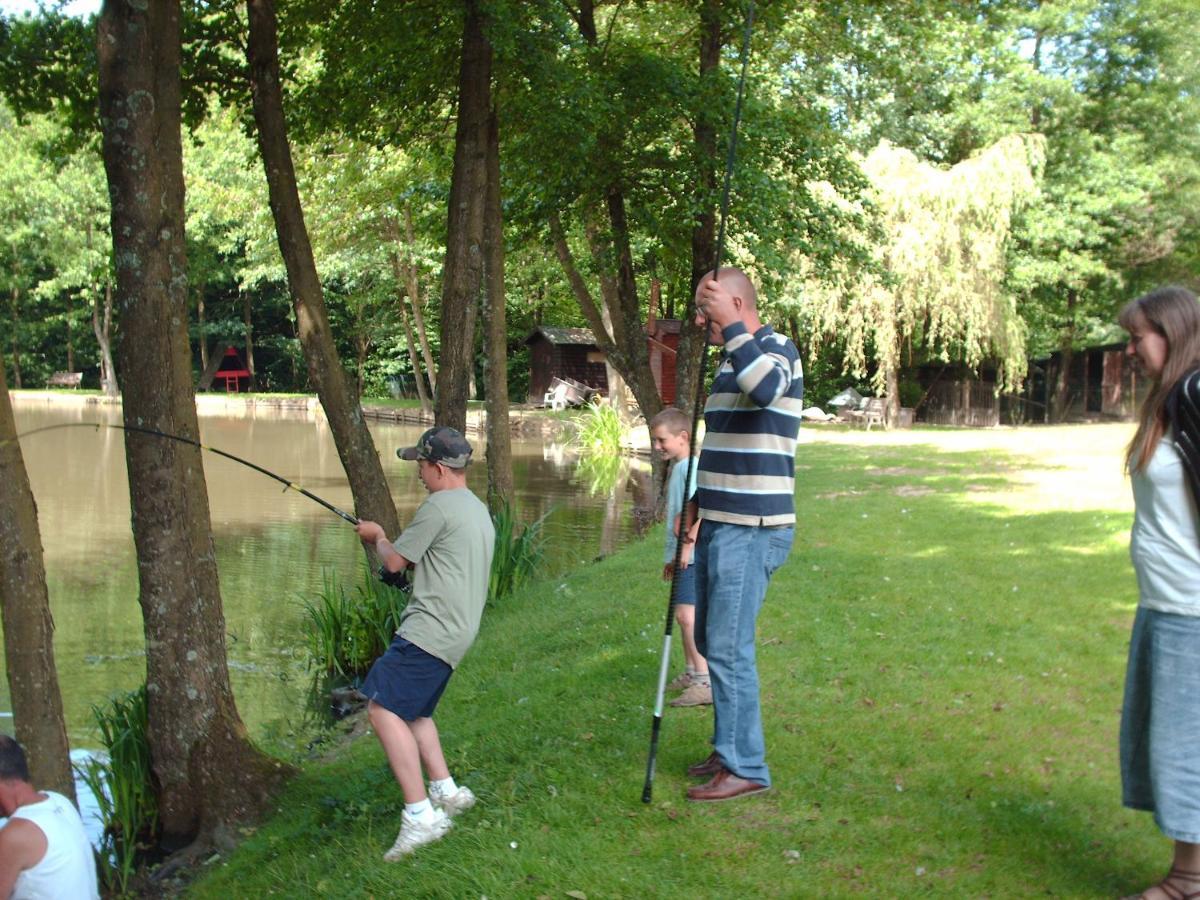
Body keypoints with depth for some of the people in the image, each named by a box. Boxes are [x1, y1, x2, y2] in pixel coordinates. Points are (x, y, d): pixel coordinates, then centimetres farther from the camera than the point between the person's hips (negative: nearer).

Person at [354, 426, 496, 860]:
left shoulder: (439, 506, -13)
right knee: (412, 709, 20)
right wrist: (386, 542, 25)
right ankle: (446, 791, 20)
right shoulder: (478, 510, 19)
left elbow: (394, 562, -5)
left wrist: (378, 538, 15)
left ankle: (420, 816, -15)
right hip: (455, 633, 11)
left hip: (430, 630, -11)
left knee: (384, 709, -12)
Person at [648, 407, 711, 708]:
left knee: (687, 614, -15)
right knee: (684, 615, 16)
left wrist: (688, 544, -29)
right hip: (681, 555, 11)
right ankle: (691, 673, 27)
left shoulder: (691, 468, -14)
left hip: (693, 556, -11)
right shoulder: (676, 468, 19)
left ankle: (706, 682, -16)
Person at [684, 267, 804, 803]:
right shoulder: (732, 360, 18)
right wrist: (696, 506, 24)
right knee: (711, 641, 16)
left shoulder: (777, 350, -12)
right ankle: (730, 749, 27)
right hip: (719, 525, 10)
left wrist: (730, 325, -31)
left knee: (728, 647, -8)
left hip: (751, 531, -10)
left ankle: (745, 767, 2)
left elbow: (765, 387, -38)